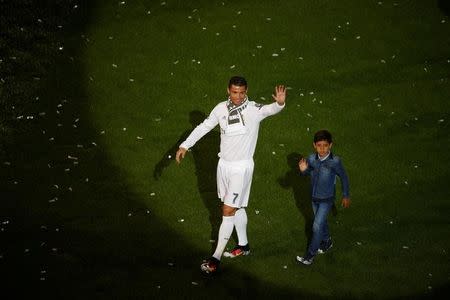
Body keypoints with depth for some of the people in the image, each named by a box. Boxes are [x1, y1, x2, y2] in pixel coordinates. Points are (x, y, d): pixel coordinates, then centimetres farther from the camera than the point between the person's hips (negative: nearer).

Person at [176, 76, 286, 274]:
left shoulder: (254, 110, -18)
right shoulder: (221, 108, -3)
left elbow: (270, 110, -38)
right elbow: (204, 127, 8)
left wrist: (280, 103, -61)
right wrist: (185, 146, 4)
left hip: (241, 168, -6)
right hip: (224, 164, 6)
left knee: (228, 211, -4)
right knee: (236, 208, 20)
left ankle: (216, 258, 2)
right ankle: (243, 246, 38)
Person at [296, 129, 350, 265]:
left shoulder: (335, 161, -25)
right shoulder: (311, 159, -16)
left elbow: (343, 177, -10)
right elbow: (307, 173, 3)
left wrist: (346, 195, 0)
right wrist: (303, 170, -22)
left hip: (327, 199, -4)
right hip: (314, 197, 4)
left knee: (317, 226, -3)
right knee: (321, 221, 24)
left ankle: (310, 255, 10)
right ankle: (327, 241, 49)